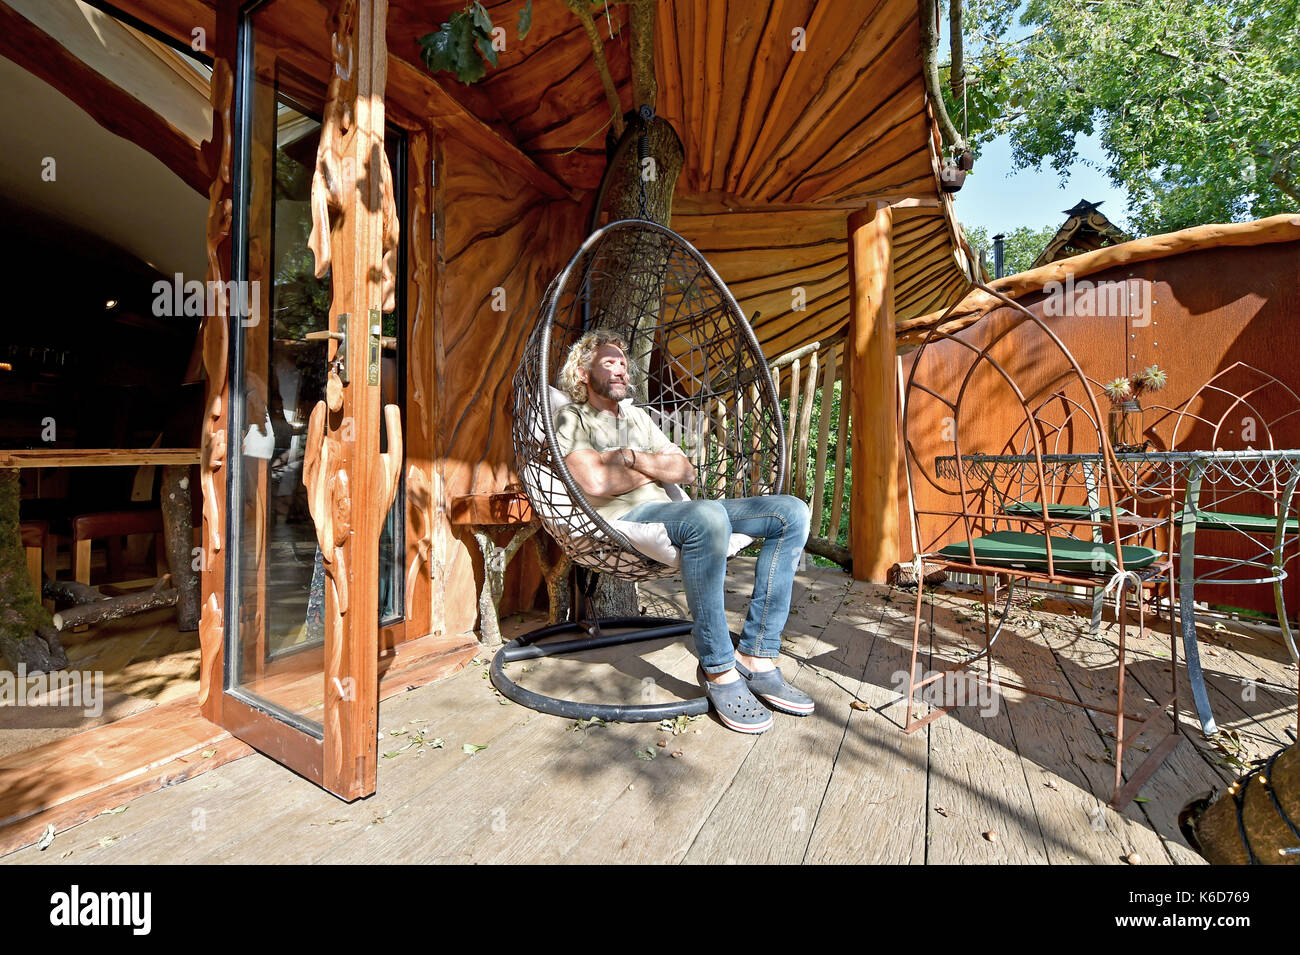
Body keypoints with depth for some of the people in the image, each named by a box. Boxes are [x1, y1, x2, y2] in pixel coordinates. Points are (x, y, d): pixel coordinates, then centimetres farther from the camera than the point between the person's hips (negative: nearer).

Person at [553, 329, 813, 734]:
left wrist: (637, 459, -1)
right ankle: (718, 671, -24)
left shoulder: (638, 416, 29)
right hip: (620, 519, -7)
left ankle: (756, 657, -13)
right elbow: (596, 482, -11)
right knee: (708, 515, -41)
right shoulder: (571, 418, 9)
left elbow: (685, 471, 18)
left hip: (668, 511, 8)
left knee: (791, 512, -8)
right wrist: (654, 468, 4)